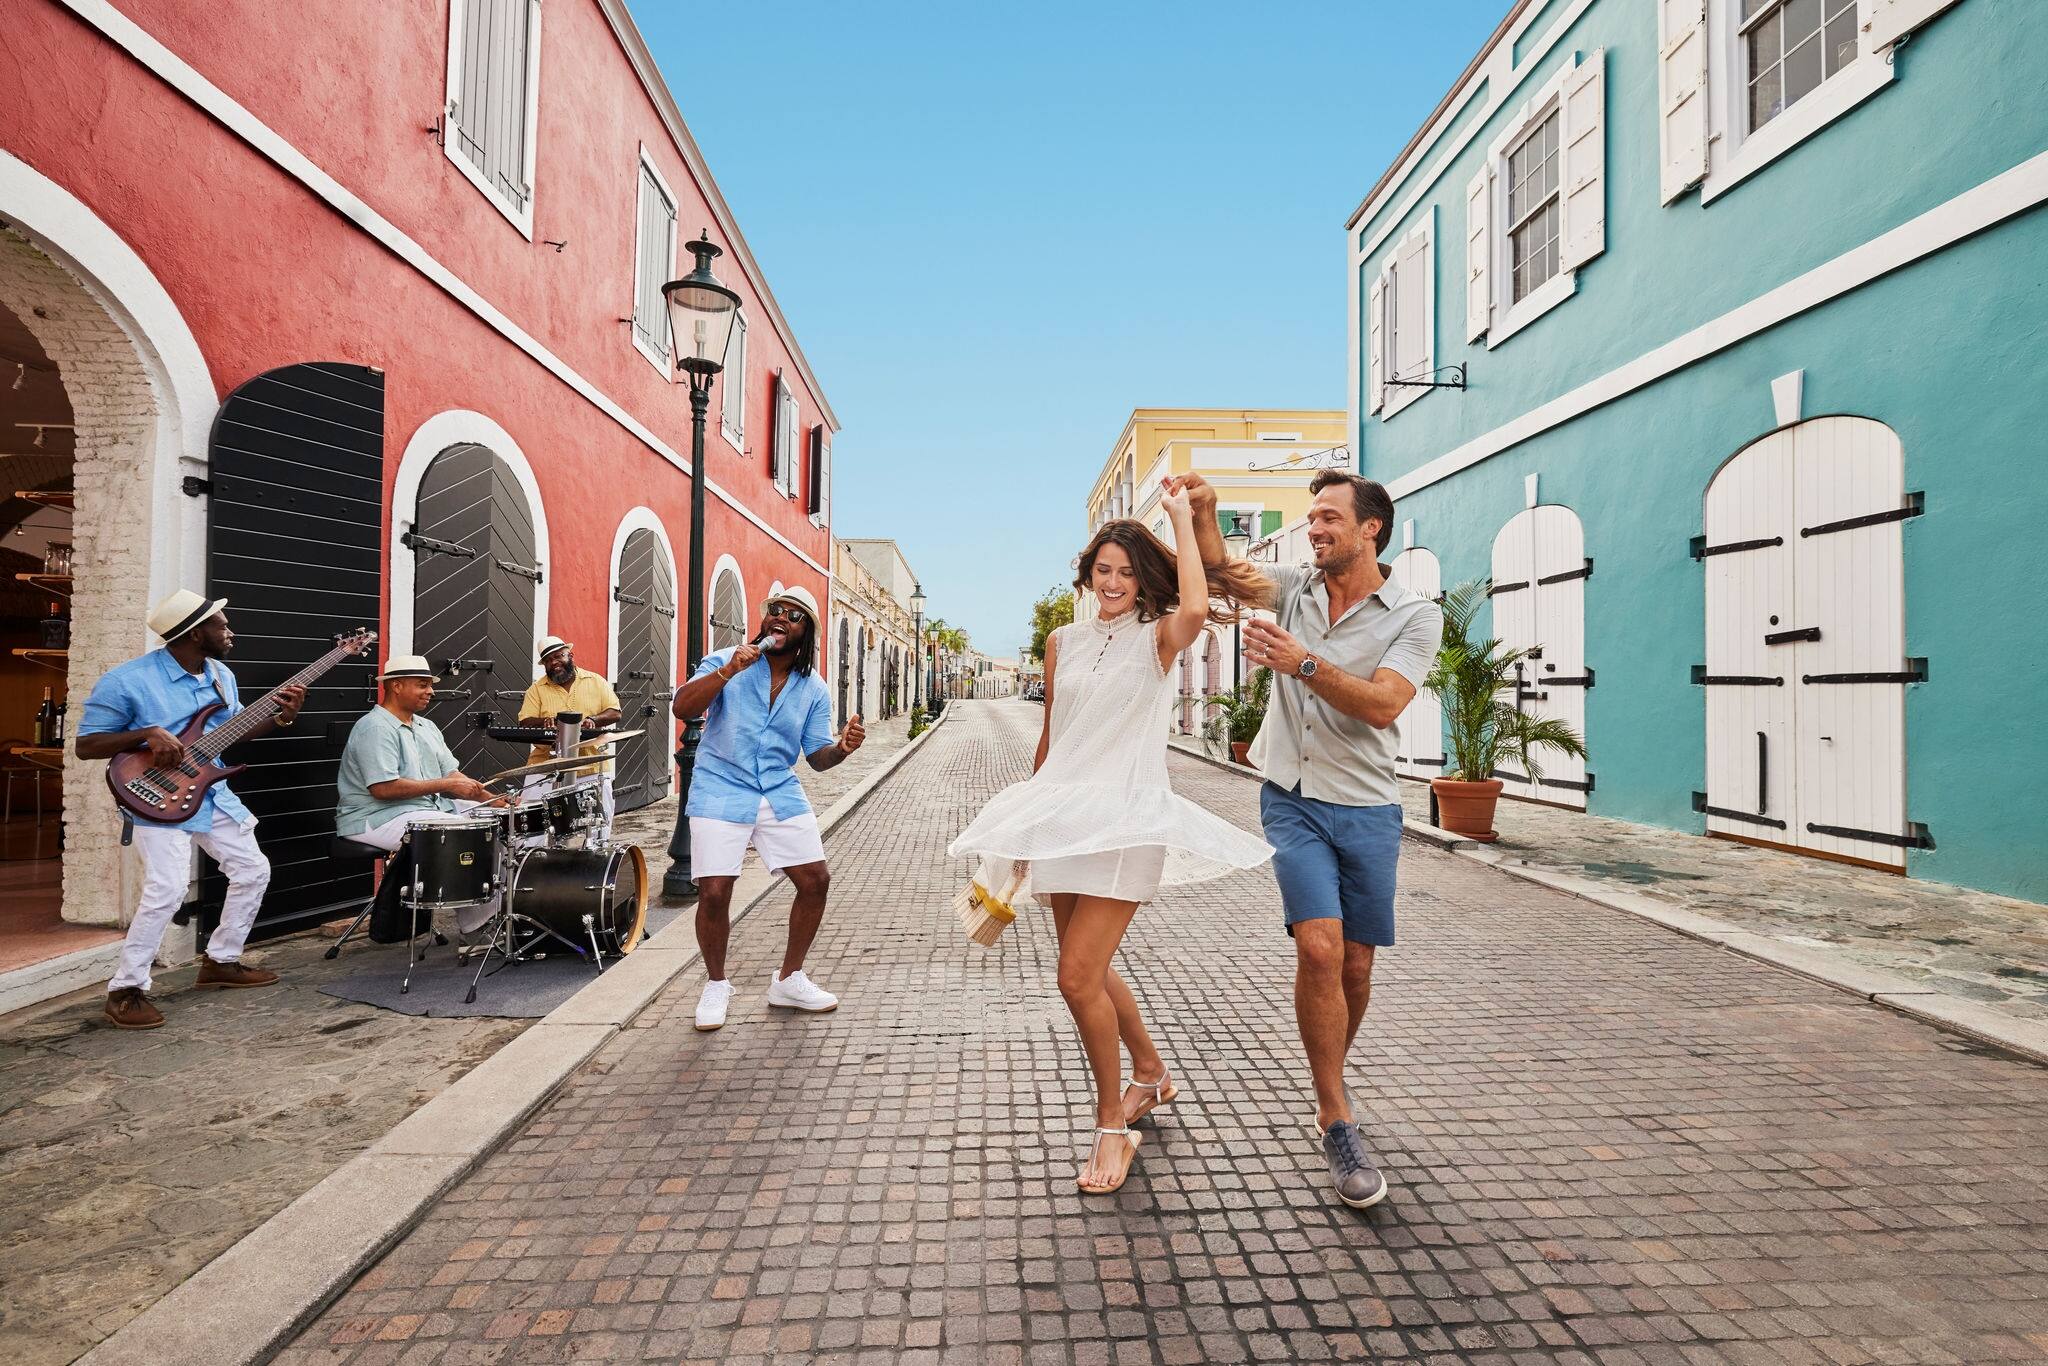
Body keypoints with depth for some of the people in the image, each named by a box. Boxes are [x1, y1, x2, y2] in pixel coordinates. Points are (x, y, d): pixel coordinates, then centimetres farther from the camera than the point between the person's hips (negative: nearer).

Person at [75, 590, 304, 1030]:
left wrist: (282, 716, -1)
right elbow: (85, 745, -11)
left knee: (253, 870, 9)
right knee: (166, 889, -20)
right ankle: (125, 990, -3)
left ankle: (221, 960, 25)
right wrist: (147, 734, -27)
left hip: (211, 793, 8)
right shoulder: (126, 681, -15)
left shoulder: (221, 675, 7)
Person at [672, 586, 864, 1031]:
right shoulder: (726, 661, -4)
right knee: (714, 893, -9)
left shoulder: (814, 691, 5)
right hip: (721, 793, -3)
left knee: (816, 880, 0)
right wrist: (727, 672, -28)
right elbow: (682, 708, -16)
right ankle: (715, 985, 19)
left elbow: (817, 756, 6)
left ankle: (788, 981, 21)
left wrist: (842, 749, -17)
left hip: (781, 794, 4)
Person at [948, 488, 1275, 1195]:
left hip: (1126, 817, -6)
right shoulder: (1063, 641, 10)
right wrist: (1031, 817, 21)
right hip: (1064, 816, 6)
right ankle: (1151, 1073, 43)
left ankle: (1112, 1125, 12)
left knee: (1078, 977, -12)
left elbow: (1195, 610, -28)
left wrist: (1183, 519, -15)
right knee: (1090, 970, 16)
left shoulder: (1157, 638, -3)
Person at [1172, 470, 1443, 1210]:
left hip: (1367, 808, 0)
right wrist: (1202, 512, -20)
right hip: (1294, 800, 0)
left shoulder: (1416, 615, -3)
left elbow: (1381, 706, -17)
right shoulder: (1295, 586, 6)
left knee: (1356, 965, 9)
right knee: (1320, 948, -14)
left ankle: (1330, 1081, 36)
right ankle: (1337, 1121, 1)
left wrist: (1305, 664, -28)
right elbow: (1218, 566, -2)